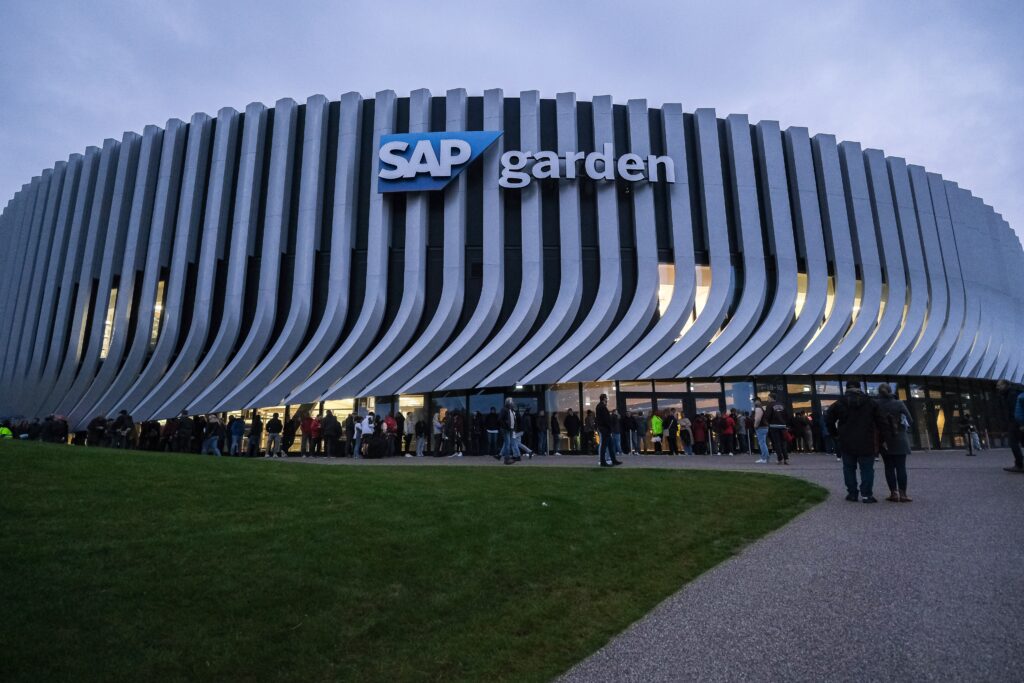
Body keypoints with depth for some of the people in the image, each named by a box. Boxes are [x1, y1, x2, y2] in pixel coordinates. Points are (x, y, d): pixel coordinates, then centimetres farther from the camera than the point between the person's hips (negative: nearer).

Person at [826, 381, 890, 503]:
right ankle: (866, 494, 2)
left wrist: (835, 433, 11)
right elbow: (881, 422, -1)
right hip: (866, 443, 0)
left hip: (847, 443, 0)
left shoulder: (839, 403, -1)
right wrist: (885, 437, 3)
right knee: (867, 469, 6)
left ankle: (852, 493, 11)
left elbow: (828, 419, 0)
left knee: (849, 468, 10)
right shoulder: (870, 402, 1)